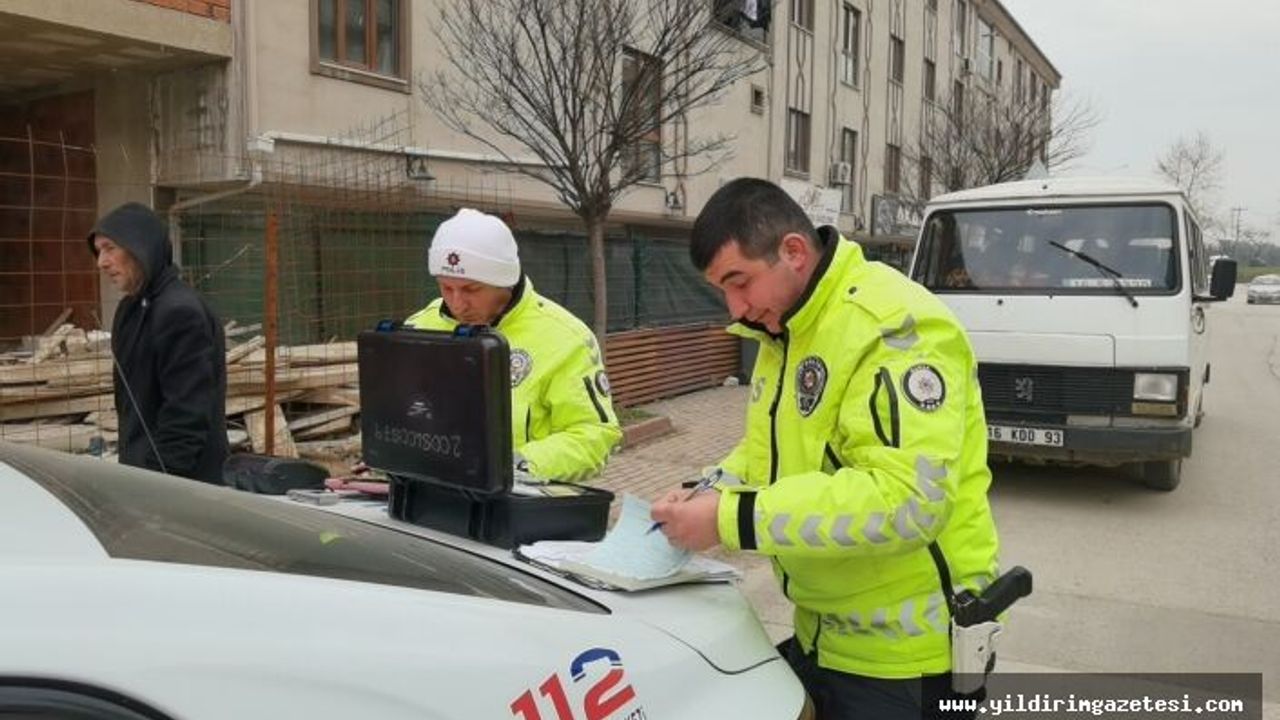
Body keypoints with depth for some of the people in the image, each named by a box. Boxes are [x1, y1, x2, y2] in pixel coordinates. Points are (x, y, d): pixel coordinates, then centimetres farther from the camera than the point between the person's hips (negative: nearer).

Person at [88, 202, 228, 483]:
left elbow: (187, 416, -22)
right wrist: (129, 468, 17)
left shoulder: (181, 312, -18)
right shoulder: (133, 309, 13)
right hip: (142, 476, 9)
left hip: (183, 484, -9)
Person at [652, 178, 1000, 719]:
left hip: (906, 654, -8)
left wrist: (732, 519, -30)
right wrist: (706, 494, -4)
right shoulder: (784, 334, 7)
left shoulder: (893, 329, -23)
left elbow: (905, 501, -32)